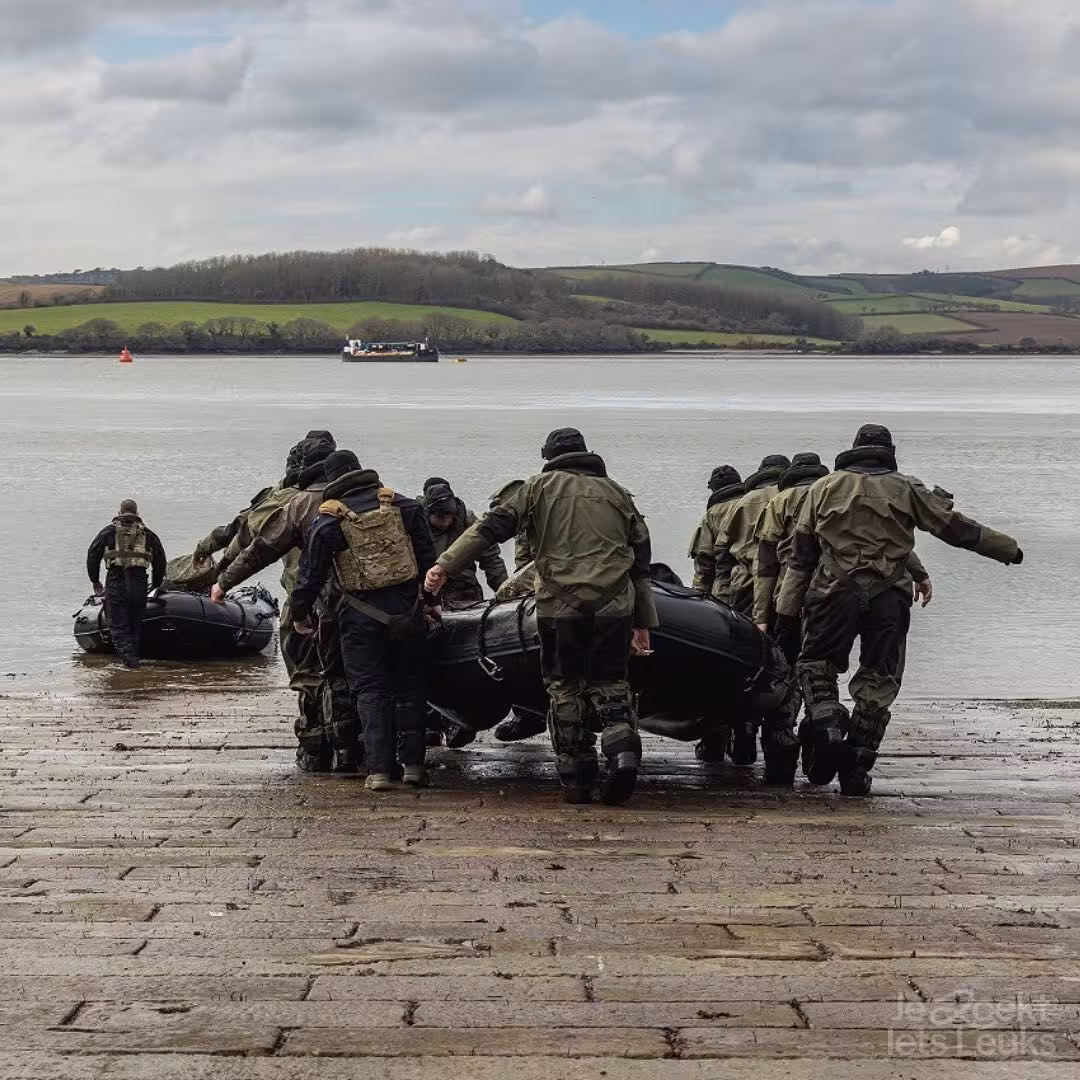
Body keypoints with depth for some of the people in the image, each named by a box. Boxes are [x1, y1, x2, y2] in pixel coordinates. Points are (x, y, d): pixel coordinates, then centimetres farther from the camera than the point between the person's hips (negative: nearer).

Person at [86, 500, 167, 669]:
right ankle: (133, 655, 14)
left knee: (118, 624, 2)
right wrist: (155, 584, 26)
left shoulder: (109, 530, 10)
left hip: (115, 581, -2)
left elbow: (92, 555, 8)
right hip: (139, 582, 2)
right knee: (135, 623, 15)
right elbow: (160, 560, 15)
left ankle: (127, 654, -17)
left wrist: (95, 581, 18)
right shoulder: (147, 534, 15)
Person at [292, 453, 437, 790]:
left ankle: (379, 769, -4)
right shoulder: (404, 506, 4)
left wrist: (299, 613, 14)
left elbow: (311, 573, 0)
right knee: (410, 686, 12)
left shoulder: (327, 521, -3)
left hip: (361, 615, -2)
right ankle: (413, 762, 10)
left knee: (370, 690, 3)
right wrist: (432, 599, 19)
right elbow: (427, 556, 8)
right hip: (407, 608, 2)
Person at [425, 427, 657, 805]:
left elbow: (494, 526, -3)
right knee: (610, 682, 13)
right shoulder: (616, 492, 17)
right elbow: (641, 559, 17)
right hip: (615, 605, 2)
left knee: (566, 688, 8)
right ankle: (623, 748, -11)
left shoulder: (541, 486, 9)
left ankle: (576, 778, 8)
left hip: (560, 604, -2)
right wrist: (643, 622, 21)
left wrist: (446, 564, -5)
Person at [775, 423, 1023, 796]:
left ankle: (828, 731, -11)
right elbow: (956, 528, 12)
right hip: (889, 596, 0)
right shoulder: (907, 490, 10)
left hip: (835, 592, 0)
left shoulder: (824, 488, 12)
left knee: (817, 665, 15)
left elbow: (801, 554, 10)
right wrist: (1008, 549, 23)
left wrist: (786, 610, 10)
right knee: (879, 680, 8)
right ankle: (856, 768, 6)